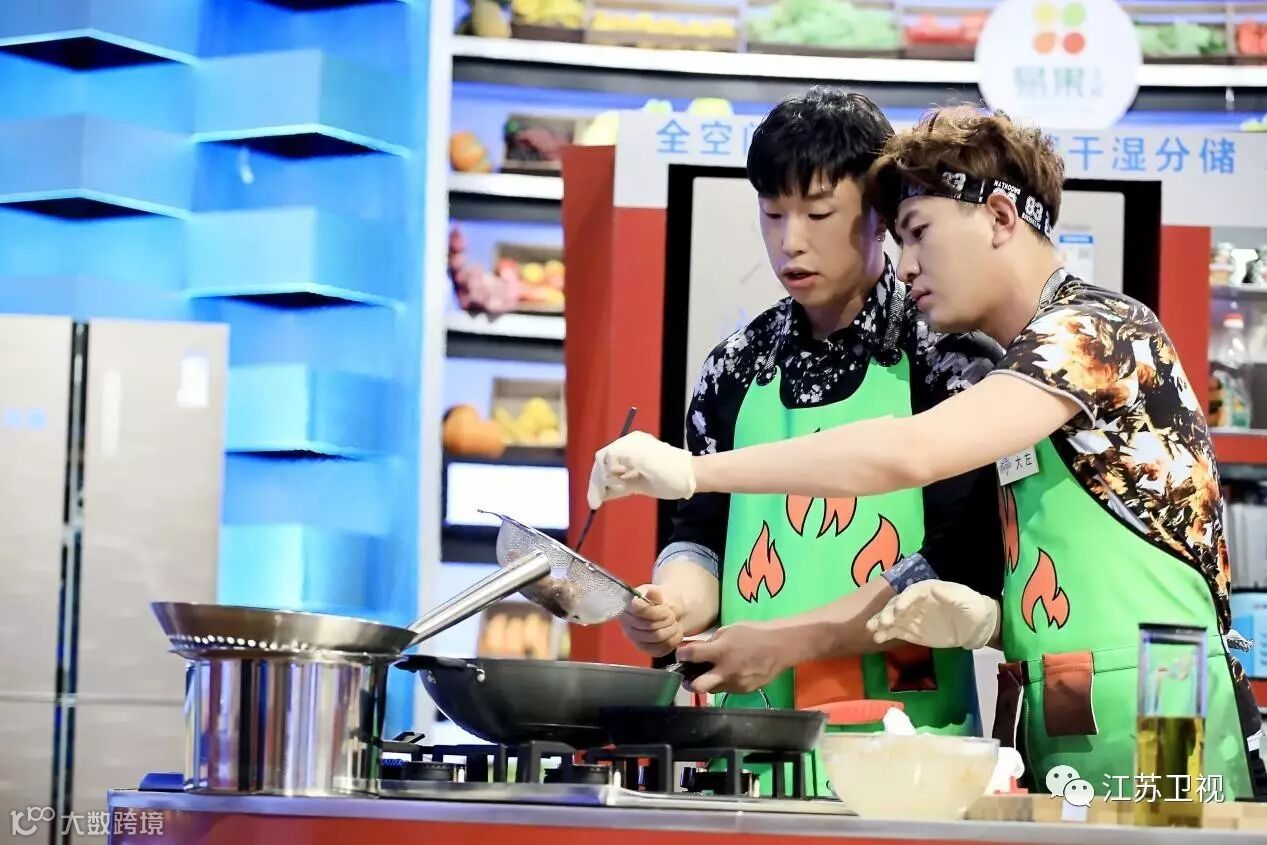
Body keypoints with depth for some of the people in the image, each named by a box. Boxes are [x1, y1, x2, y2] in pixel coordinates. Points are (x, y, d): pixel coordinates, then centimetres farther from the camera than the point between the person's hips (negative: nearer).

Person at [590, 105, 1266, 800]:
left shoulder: (1096, 327, -10)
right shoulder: (1027, 369, 19)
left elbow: (908, 452, -24)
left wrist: (691, 469, -20)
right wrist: (986, 618, -2)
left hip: (1150, 736, -8)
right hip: (1064, 741, 8)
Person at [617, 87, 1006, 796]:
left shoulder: (952, 361, -4)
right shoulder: (738, 367, 10)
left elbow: (961, 567, -10)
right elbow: (702, 533, 12)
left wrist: (790, 639, -18)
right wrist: (675, 605, -10)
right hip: (754, 738, 4)